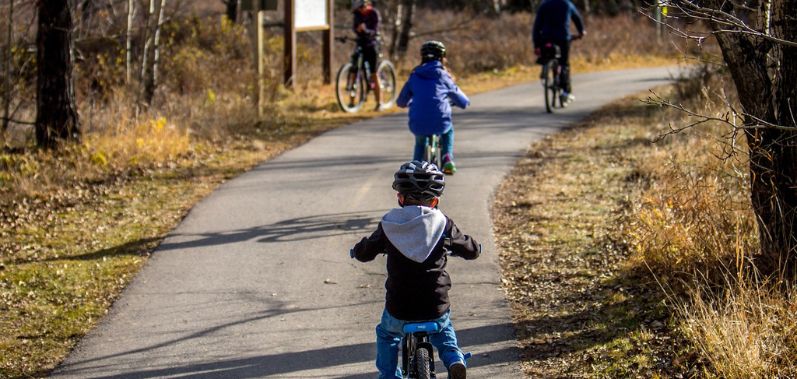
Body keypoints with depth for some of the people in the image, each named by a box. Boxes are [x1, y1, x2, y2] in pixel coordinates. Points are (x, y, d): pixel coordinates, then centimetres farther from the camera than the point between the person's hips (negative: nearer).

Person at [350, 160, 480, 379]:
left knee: (386, 335, 32)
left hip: (399, 309, -1)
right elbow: (472, 250, 9)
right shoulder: (443, 225, -4)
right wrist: (451, 246, 31)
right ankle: (454, 359, 11)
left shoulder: (389, 226, -4)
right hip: (436, 307, 1)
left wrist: (357, 250, 33)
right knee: (443, 329, 34)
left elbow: (364, 253, 9)